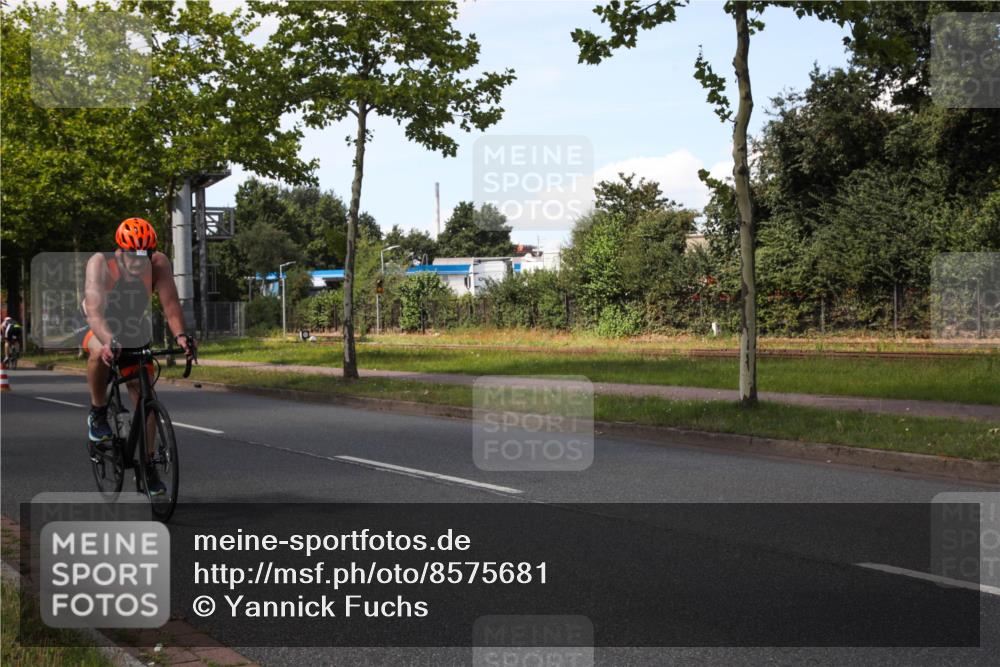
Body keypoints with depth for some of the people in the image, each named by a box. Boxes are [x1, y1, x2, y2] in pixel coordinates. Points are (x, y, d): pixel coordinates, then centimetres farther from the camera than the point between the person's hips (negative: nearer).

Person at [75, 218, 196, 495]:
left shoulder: (159, 263, -25)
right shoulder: (100, 263, -33)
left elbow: (170, 303, -34)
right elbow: (94, 309, -44)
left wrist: (180, 335, -53)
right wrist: (108, 341, -62)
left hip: (134, 332, 3)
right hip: (94, 326, -3)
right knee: (100, 353, -39)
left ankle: (147, 467, 12)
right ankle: (98, 413, -14)